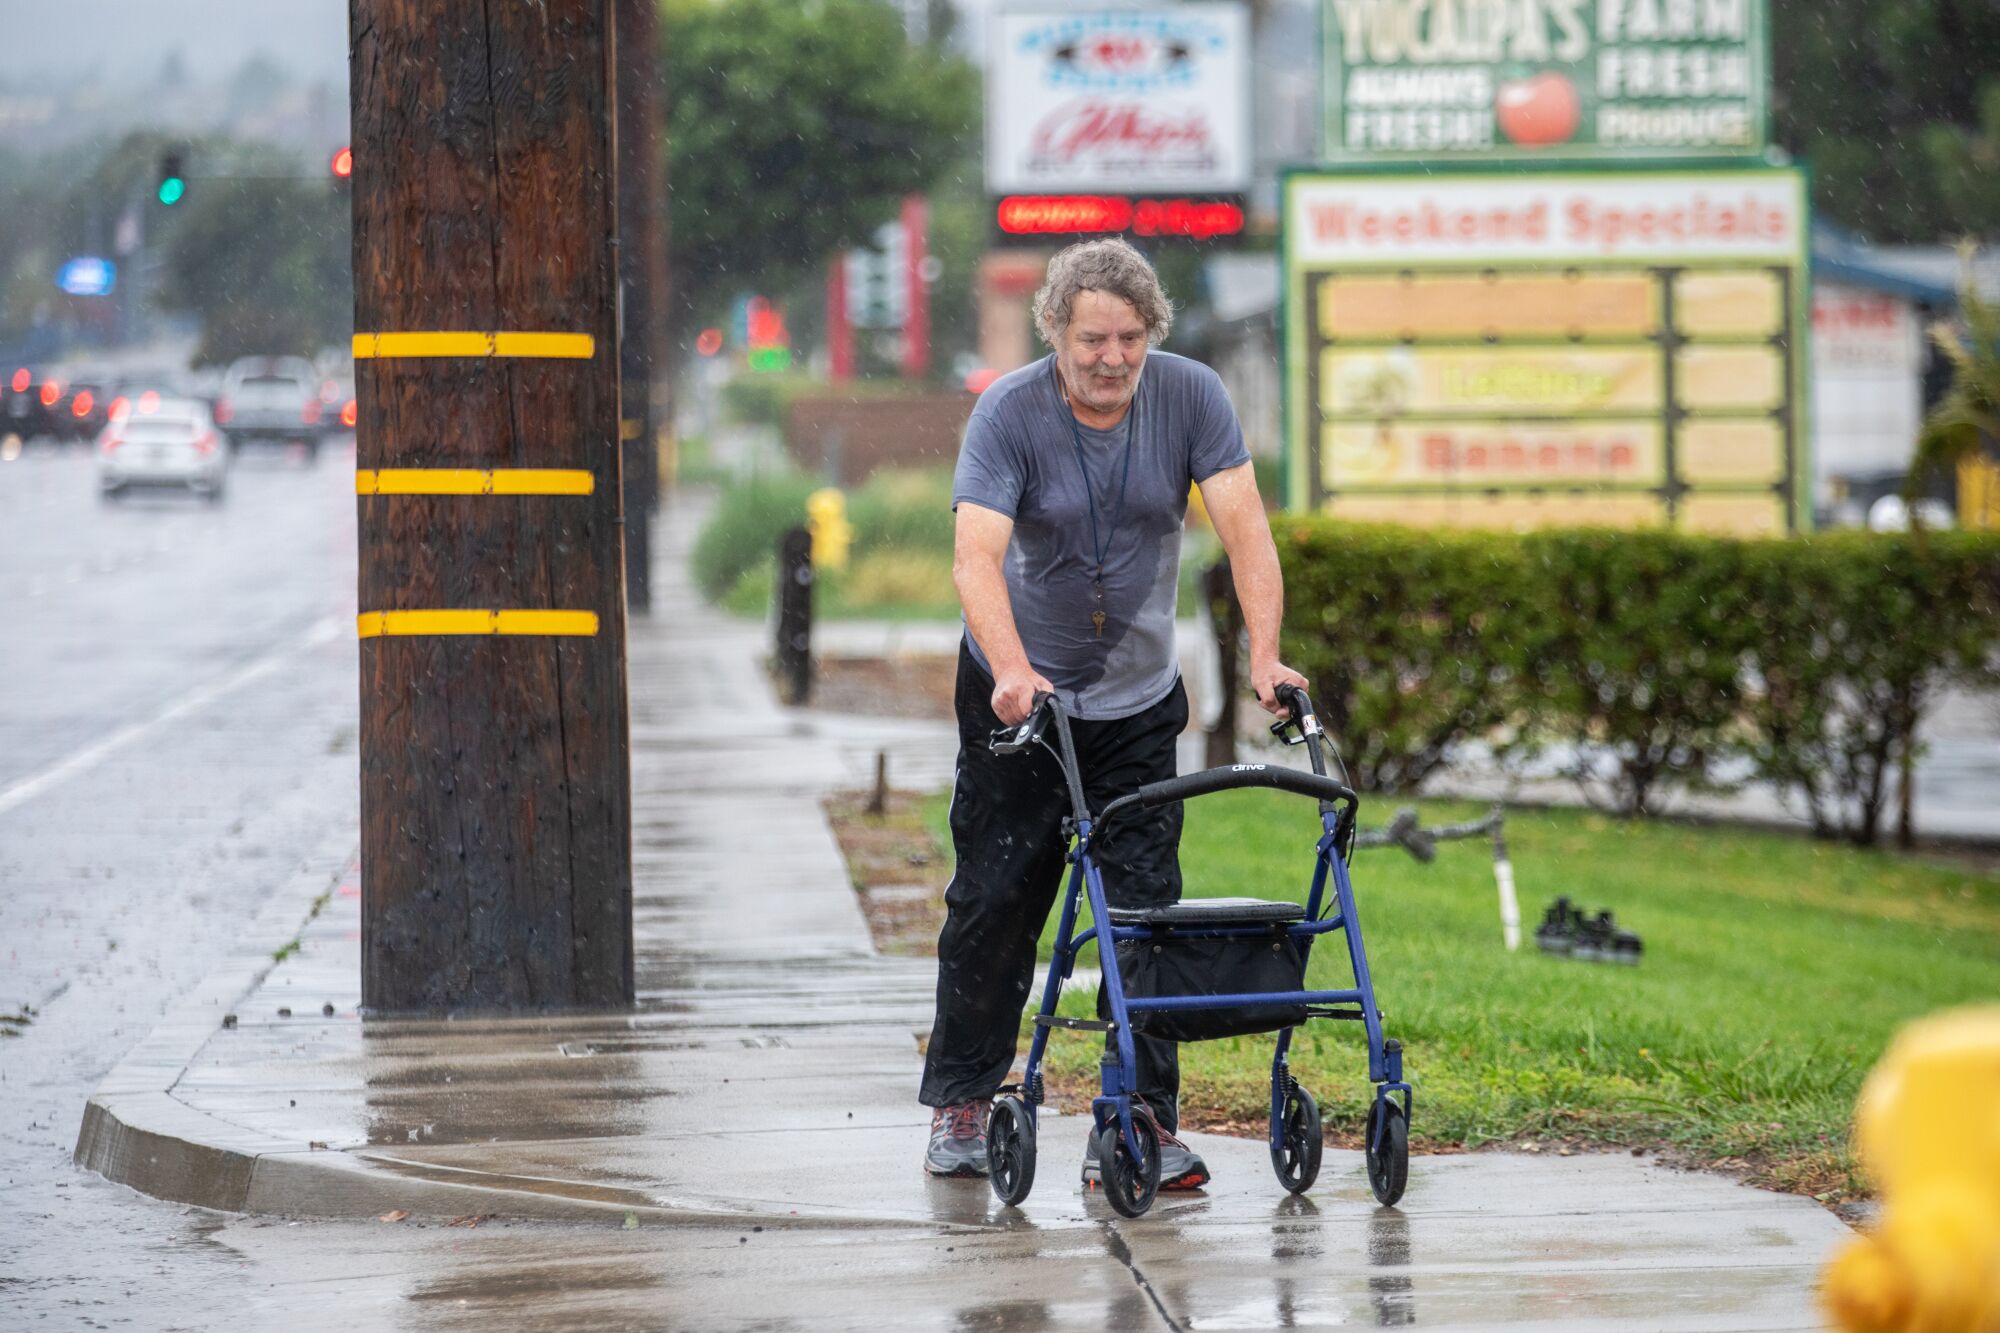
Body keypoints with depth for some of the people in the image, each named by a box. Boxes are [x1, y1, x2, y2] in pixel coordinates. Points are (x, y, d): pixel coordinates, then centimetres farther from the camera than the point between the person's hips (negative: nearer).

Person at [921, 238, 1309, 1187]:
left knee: (1146, 900, -5)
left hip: (1138, 698, 2)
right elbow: (976, 556, -28)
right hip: (1018, 690, -2)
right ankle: (961, 1103, 17)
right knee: (997, 897, 2)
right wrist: (1013, 672, -45)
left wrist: (1264, 656, -32)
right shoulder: (1010, 412, -18)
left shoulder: (1190, 397, -11)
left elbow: (1243, 528, -18)